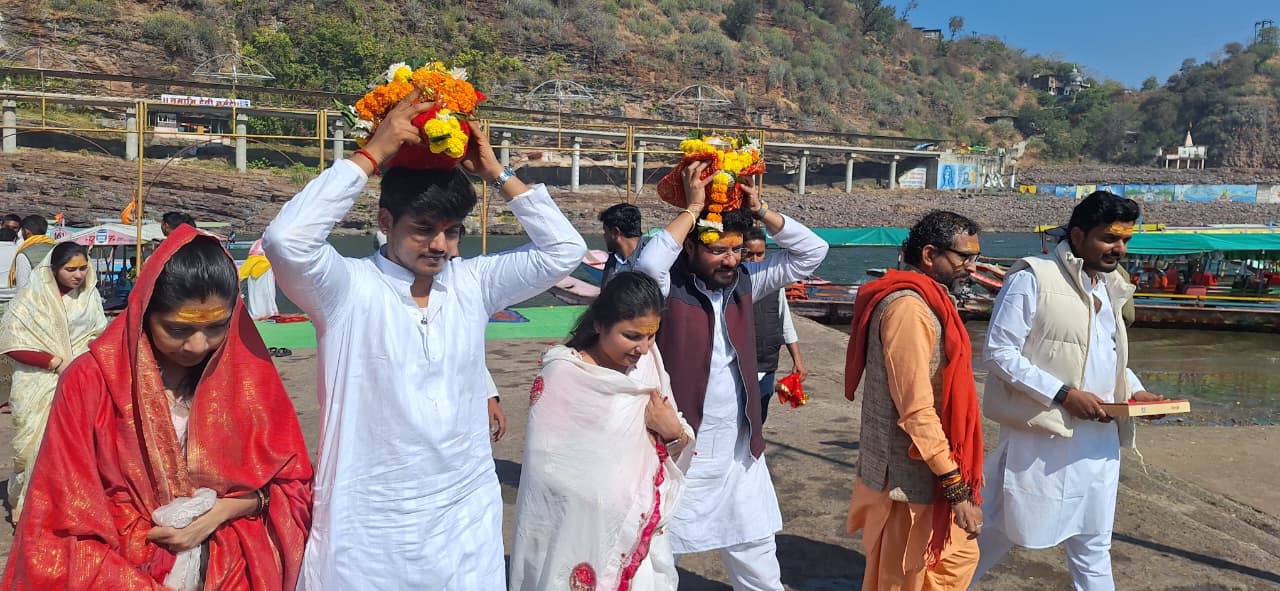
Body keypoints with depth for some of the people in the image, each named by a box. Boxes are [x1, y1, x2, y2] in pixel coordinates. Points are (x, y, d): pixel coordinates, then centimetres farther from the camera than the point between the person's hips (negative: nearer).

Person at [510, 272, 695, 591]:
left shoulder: (649, 365, -1)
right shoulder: (562, 376, -17)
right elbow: (548, 475, -12)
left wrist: (674, 431, -14)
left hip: (643, 534, 5)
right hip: (583, 536, -5)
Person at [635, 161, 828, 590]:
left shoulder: (744, 282, 2)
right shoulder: (668, 287, -14)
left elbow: (812, 252, 1)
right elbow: (648, 263, -37)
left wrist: (761, 211, -10)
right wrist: (693, 207, -26)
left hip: (739, 450, 5)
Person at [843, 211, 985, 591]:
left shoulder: (927, 300, 11)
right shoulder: (908, 307, -22)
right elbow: (916, 410, -26)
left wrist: (954, 479, 20)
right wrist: (956, 486, -23)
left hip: (926, 469, 10)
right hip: (909, 475, -10)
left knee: (958, 557, 20)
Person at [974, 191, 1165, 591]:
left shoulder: (1109, 287, 12)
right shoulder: (1032, 278, -13)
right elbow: (999, 352, -17)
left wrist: (1134, 390, 4)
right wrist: (1063, 394, -22)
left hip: (1098, 438, 7)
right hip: (1041, 435, -7)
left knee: (1093, 544, 16)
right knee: (1005, 531, 7)